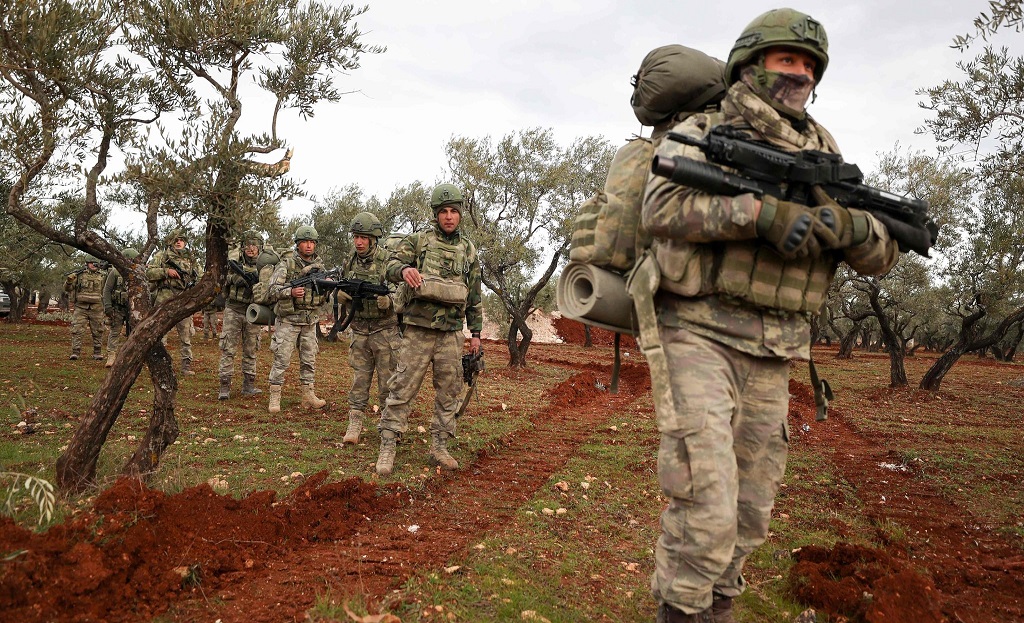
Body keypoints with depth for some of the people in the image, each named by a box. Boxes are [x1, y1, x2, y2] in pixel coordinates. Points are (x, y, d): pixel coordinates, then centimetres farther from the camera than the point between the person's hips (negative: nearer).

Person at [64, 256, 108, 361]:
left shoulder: (103, 276, 6)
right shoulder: (80, 274, 2)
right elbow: (67, 288, 4)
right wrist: (69, 281, -15)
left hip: (97, 309, 1)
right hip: (81, 308, -1)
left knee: (98, 332, 8)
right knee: (77, 330, -6)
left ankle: (97, 353, 18)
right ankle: (75, 352, -1)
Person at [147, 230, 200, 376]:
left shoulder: (190, 259, 17)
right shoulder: (162, 255, 7)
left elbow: (196, 278, 24)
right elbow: (149, 272, -1)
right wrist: (166, 271, -14)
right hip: (164, 300, -3)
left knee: (187, 334, 4)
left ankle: (186, 365, 10)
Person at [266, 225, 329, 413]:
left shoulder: (319, 267, 8)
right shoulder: (286, 264, -7)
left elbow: (323, 299, 11)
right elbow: (272, 290, -13)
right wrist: (291, 292, -29)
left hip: (310, 321, 5)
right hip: (288, 320, -5)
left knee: (309, 360, 10)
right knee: (281, 360, -2)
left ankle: (308, 396, 19)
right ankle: (275, 398, 6)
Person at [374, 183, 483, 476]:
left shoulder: (469, 250, 11)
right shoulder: (418, 240, 3)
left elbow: (474, 296, 14)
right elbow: (392, 265, -5)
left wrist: (476, 332, 11)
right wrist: (405, 269, -30)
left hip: (451, 333, 3)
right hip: (418, 330, -3)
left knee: (448, 392, 8)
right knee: (402, 389, -2)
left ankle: (439, 447, 19)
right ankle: (387, 447, 5)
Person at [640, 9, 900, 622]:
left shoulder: (822, 152, 15)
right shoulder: (702, 129, 2)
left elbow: (883, 254, 9)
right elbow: (662, 208, -17)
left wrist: (852, 226, -14)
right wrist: (759, 212, -27)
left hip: (773, 356, 6)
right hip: (698, 334, -5)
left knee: (749, 512, 13)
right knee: (705, 511, -13)